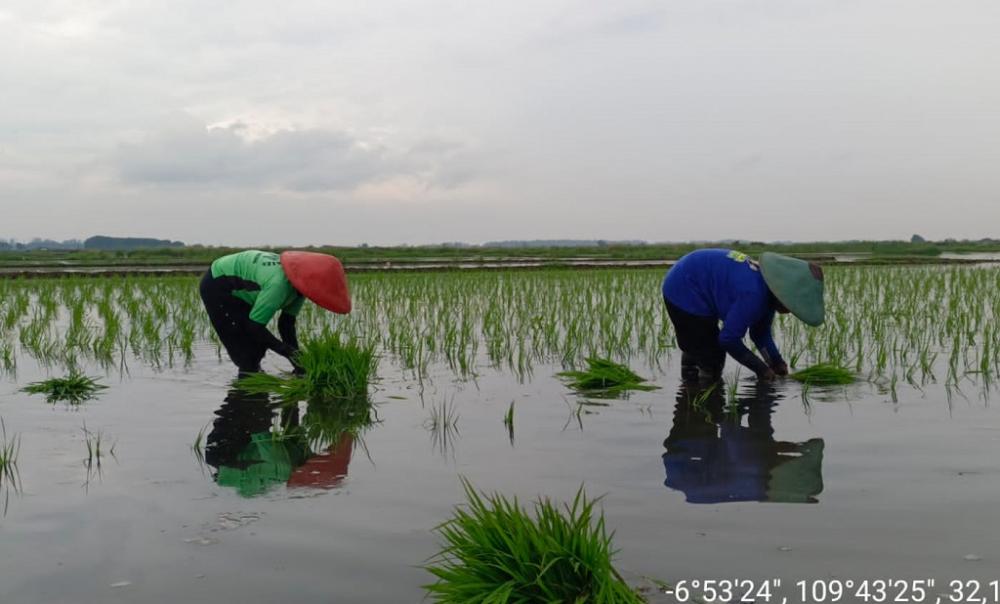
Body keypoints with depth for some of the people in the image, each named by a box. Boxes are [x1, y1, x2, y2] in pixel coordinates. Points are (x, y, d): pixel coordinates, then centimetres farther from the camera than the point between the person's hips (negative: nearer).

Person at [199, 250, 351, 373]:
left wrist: (298, 361, -12)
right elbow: (254, 326, -31)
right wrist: (288, 351, -28)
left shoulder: (299, 283, -10)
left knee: (257, 348, 11)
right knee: (248, 354, -12)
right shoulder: (278, 284, -38)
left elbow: (287, 323, -5)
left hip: (236, 287, 9)